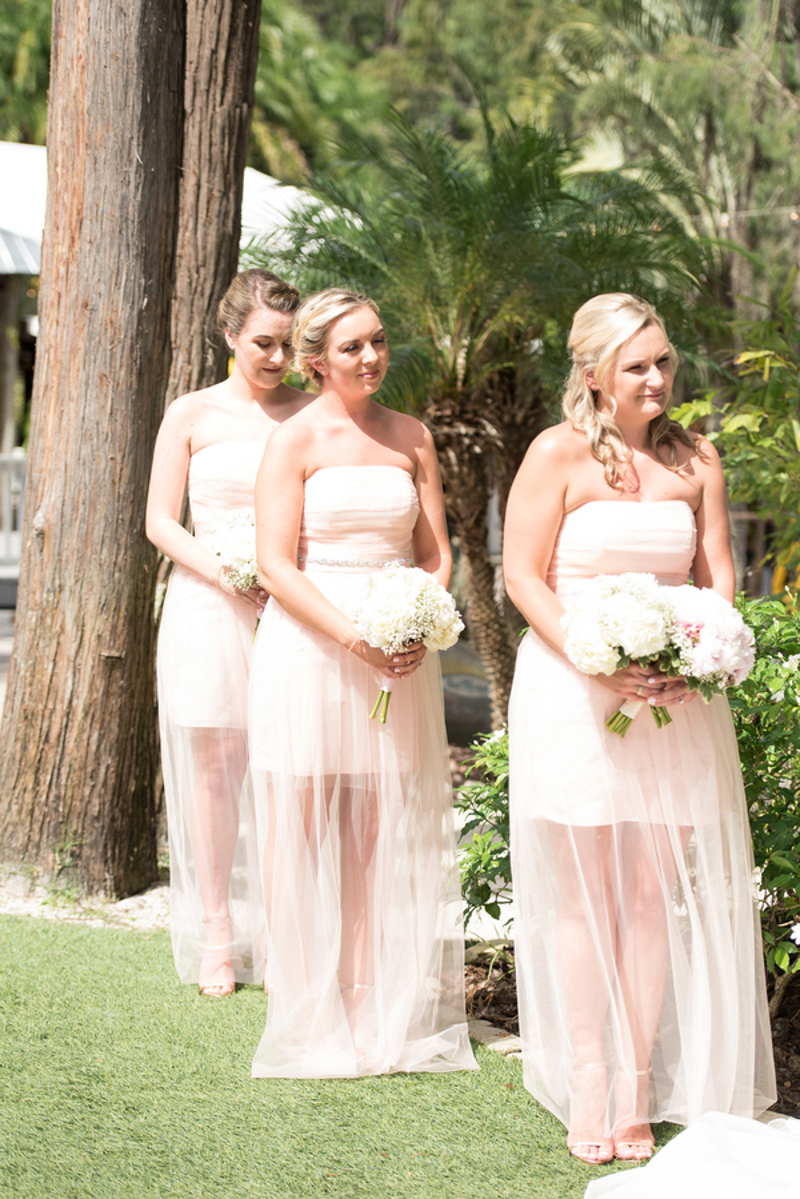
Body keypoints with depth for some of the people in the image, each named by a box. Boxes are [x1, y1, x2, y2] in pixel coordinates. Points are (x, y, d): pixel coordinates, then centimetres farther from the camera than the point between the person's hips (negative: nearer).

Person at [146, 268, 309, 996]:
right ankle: (217, 934, 9)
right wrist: (222, 572, -10)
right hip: (208, 604, 0)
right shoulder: (192, 416, 4)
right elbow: (159, 519, 4)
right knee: (211, 764, 1)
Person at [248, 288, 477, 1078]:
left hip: (399, 654, 4)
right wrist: (352, 634, -18)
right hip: (311, 651, -3)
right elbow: (275, 565, -8)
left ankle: (388, 1009, 12)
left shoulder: (411, 437, 10)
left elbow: (435, 552, 12)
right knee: (310, 827, 0)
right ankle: (316, 1016, 8)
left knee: (389, 831, 4)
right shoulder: (295, 440, -2)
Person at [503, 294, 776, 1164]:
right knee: (584, 890, 1)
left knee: (659, 890, 1)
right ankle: (588, 1085, 8)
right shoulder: (559, 454, -3)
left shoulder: (694, 460, 8)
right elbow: (523, 576, -6)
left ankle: (639, 1086, 8)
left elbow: (718, 575, 11)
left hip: (675, 694, 3)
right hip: (573, 690, -3)